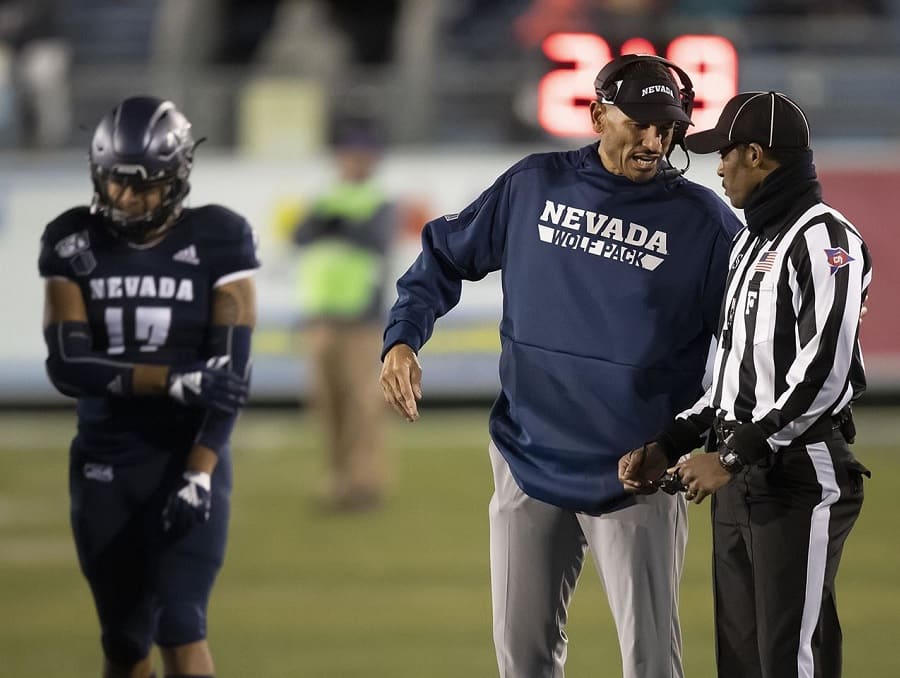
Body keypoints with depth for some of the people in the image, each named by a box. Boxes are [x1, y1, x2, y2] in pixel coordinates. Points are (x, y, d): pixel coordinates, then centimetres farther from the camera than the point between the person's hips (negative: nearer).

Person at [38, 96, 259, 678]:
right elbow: (68, 365, -10)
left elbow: (231, 372, -10)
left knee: (180, 625, -14)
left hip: (189, 457, -3)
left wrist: (199, 476, -20)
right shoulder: (75, 243, -1)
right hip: (104, 462, 3)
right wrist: (174, 381, -22)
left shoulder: (218, 241, -7)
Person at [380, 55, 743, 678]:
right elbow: (446, 255, 12)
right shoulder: (534, 186, 3)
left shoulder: (701, 219, -4)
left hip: (637, 479, -3)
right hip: (529, 462, 3)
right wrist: (402, 340, -2)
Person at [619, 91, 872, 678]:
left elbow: (824, 374, -21)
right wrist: (669, 445, 13)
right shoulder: (751, 244, 21)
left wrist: (732, 458, -20)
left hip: (800, 479, -10)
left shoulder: (824, 238, -10)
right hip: (738, 483, 10)